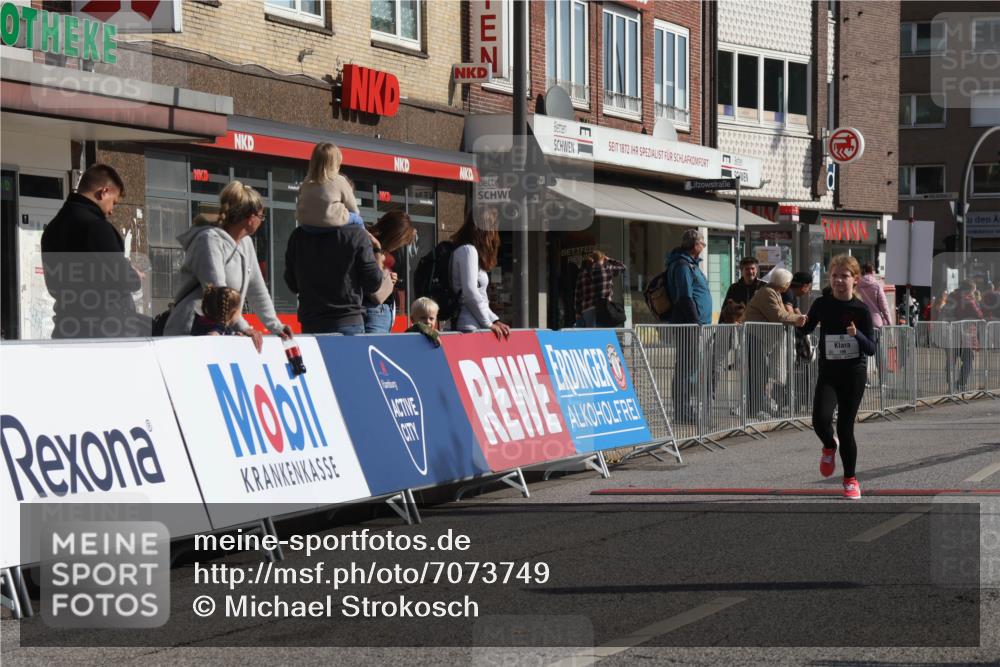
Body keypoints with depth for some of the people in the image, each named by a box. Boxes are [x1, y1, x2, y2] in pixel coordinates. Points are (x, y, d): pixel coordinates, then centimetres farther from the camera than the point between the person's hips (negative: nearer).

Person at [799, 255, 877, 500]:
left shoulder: (861, 310, -5)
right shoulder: (822, 304, 0)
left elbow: (871, 349, -6)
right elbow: (806, 330, 13)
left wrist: (857, 334, -21)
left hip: (854, 373, -1)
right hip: (828, 372, 1)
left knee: (846, 428, 0)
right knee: (820, 419, -20)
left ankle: (851, 480, 18)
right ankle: (830, 446, 17)